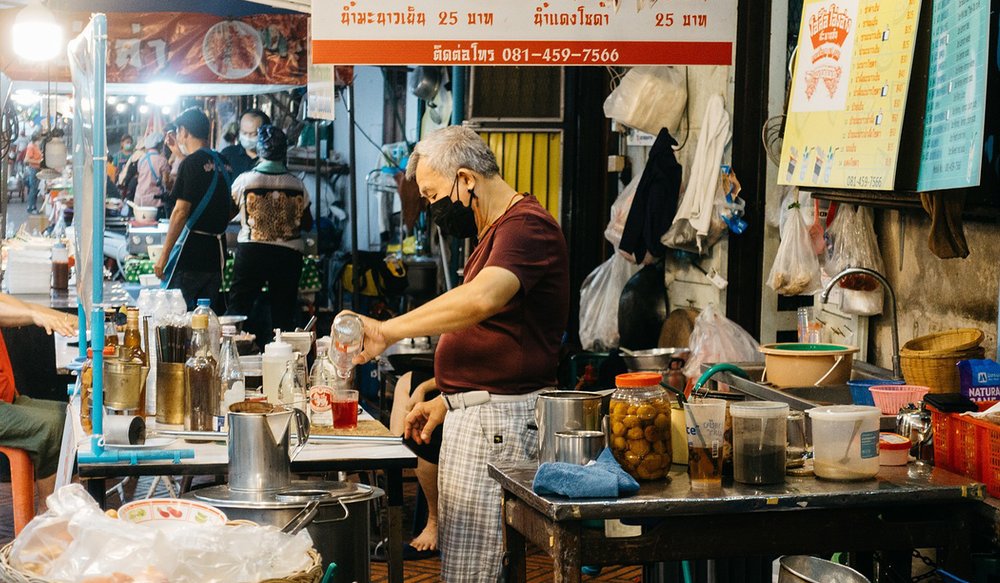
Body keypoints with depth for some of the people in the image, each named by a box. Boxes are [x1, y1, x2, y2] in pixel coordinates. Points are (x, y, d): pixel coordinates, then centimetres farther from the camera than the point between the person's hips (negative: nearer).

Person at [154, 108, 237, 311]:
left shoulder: (191, 163, -11)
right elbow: (233, 210, 19)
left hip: (191, 250, -7)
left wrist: (164, 255, -14)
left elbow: (181, 212, -16)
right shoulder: (223, 163, 12)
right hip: (216, 252, 7)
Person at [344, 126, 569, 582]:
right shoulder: (494, 233, 21)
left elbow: (482, 299, -33)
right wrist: (448, 399, 19)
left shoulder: (526, 225, -14)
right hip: (472, 415, 11)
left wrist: (387, 331, -32)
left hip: (500, 419, -11)